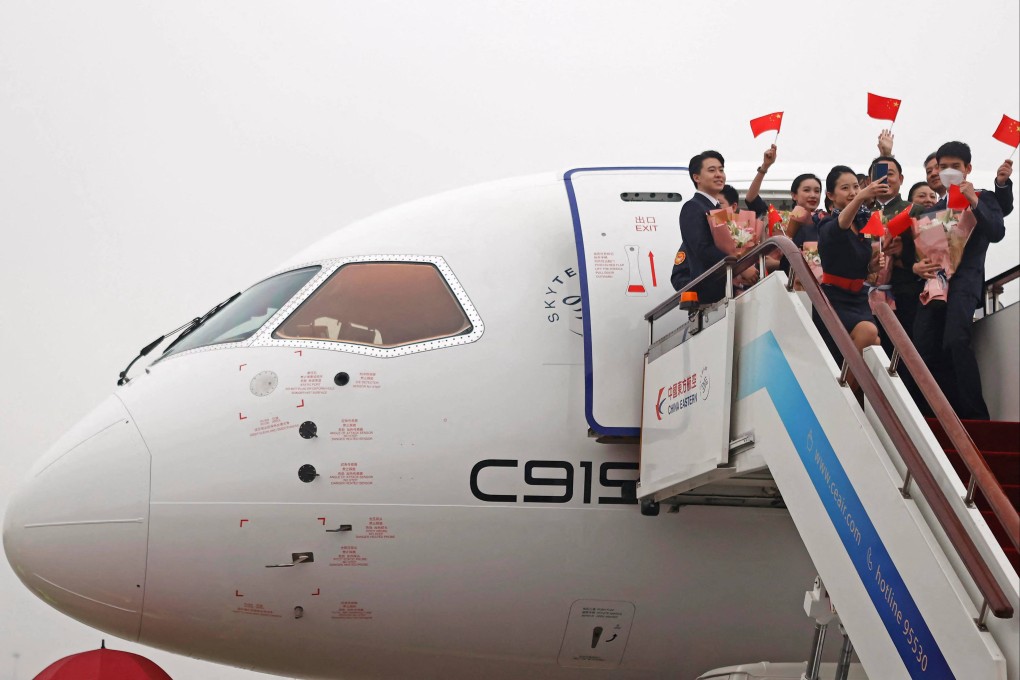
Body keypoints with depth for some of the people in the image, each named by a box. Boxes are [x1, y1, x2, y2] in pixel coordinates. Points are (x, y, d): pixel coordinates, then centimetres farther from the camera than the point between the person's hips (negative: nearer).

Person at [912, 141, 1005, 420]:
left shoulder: (984, 198, 10)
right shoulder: (936, 208, 24)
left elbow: (997, 233, -6)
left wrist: (974, 202, -17)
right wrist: (917, 266, -2)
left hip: (964, 279, -6)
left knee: (956, 340, -28)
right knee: (925, 352, -6)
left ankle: (976, 416, -25)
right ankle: (956, 416, 2)